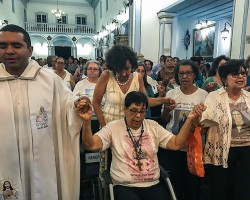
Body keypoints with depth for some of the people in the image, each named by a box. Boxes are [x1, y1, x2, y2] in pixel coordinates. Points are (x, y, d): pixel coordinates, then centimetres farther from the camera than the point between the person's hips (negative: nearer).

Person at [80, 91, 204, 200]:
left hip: (153, 185, 4)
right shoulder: (113, 128, -3)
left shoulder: (153, 126, 7)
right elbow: (91, 145, -13)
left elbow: (176, 144, 2)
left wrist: (189, 120, -9)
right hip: (125, 187, -3)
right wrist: (86, 121, -30)